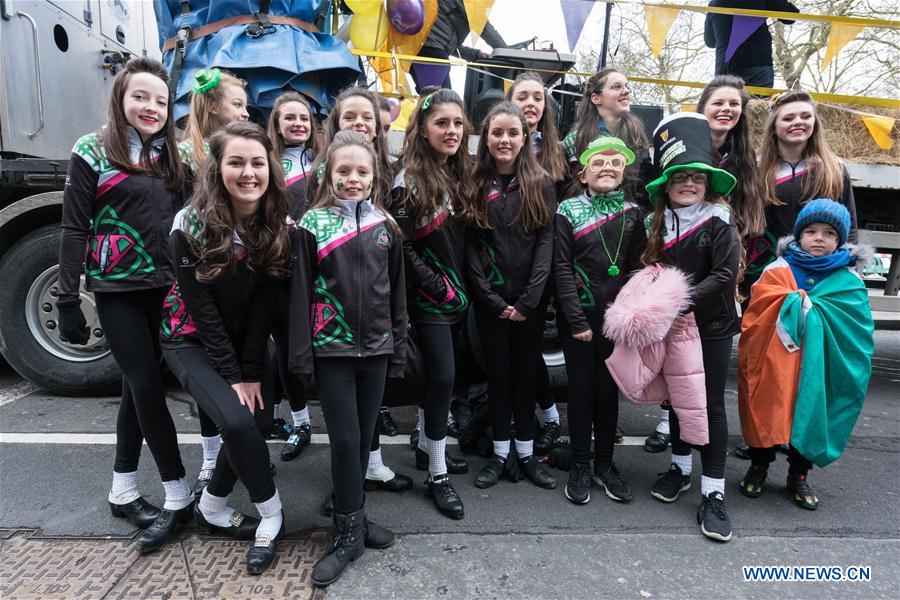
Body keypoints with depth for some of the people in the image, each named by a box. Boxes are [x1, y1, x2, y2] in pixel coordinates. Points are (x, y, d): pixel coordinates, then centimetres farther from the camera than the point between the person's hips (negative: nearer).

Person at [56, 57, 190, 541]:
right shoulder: (91, 152, -3)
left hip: (164, 287, 5)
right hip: (118, 289, -4)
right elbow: (75, 230, -6)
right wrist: (68, 300, -9)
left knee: (138, 386, 11)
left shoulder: (173, 157, 10)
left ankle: (123, 491, 25)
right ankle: (179, 495, 7)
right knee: (147, 386, -3)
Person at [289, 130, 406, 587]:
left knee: (363, 438, 12)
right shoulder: (312, 224, -3)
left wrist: (398, 347, 7)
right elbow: (300, 294, -4)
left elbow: (397, 292, 9)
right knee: (345, 441, -1)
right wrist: (301, 355, -7)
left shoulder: (386, 225, 6)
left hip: (376, 349, 3)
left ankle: (349, 518, 30)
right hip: (332, 349, -3)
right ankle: (349, 531, 16)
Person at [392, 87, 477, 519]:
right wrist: (436, 288, -15)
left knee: (435, 373, 15)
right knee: (443, 375, -7)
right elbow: (403, 247, -15)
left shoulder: (460, 176, 8)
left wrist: (462, 285, 3)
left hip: (455, 293, 7)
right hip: (427, 296, -6)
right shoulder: (410, 181, -12)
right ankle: (437, 476, 6)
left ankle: (426, 448, 32)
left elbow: (462, 239, 11)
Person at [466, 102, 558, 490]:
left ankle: (526, 454, 22)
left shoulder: (541, 185, 3)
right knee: (498, 372, 8)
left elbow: (546, 242, -5)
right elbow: (470, 247, -2)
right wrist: (493, 300, -10)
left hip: (530, 301, 0)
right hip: (489, 300, 0)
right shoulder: (476, 185, 2)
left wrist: (528, 300, -13)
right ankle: (499, 454, 21)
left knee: (525, 372, 9)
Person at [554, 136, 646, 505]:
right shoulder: (568, 211, -3)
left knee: (608, 389, 10)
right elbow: (562, 267, -7)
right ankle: (580, 467, 19)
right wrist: (576, 320, -12)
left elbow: (636, 267, 3)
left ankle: (604, 464, 25)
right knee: (581, 388, 5)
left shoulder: (632, 212, 6)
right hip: (578, 315, -2)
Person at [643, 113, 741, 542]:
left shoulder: (719, 223, -8)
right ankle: (680, 467, 32)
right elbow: (647, 271, 9)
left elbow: (724, 275, -17)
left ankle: (712, 493, 8)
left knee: (711, 404, 0)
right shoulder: (656, 224, 5)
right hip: (671, 326, 4)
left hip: (711, 326, -4)